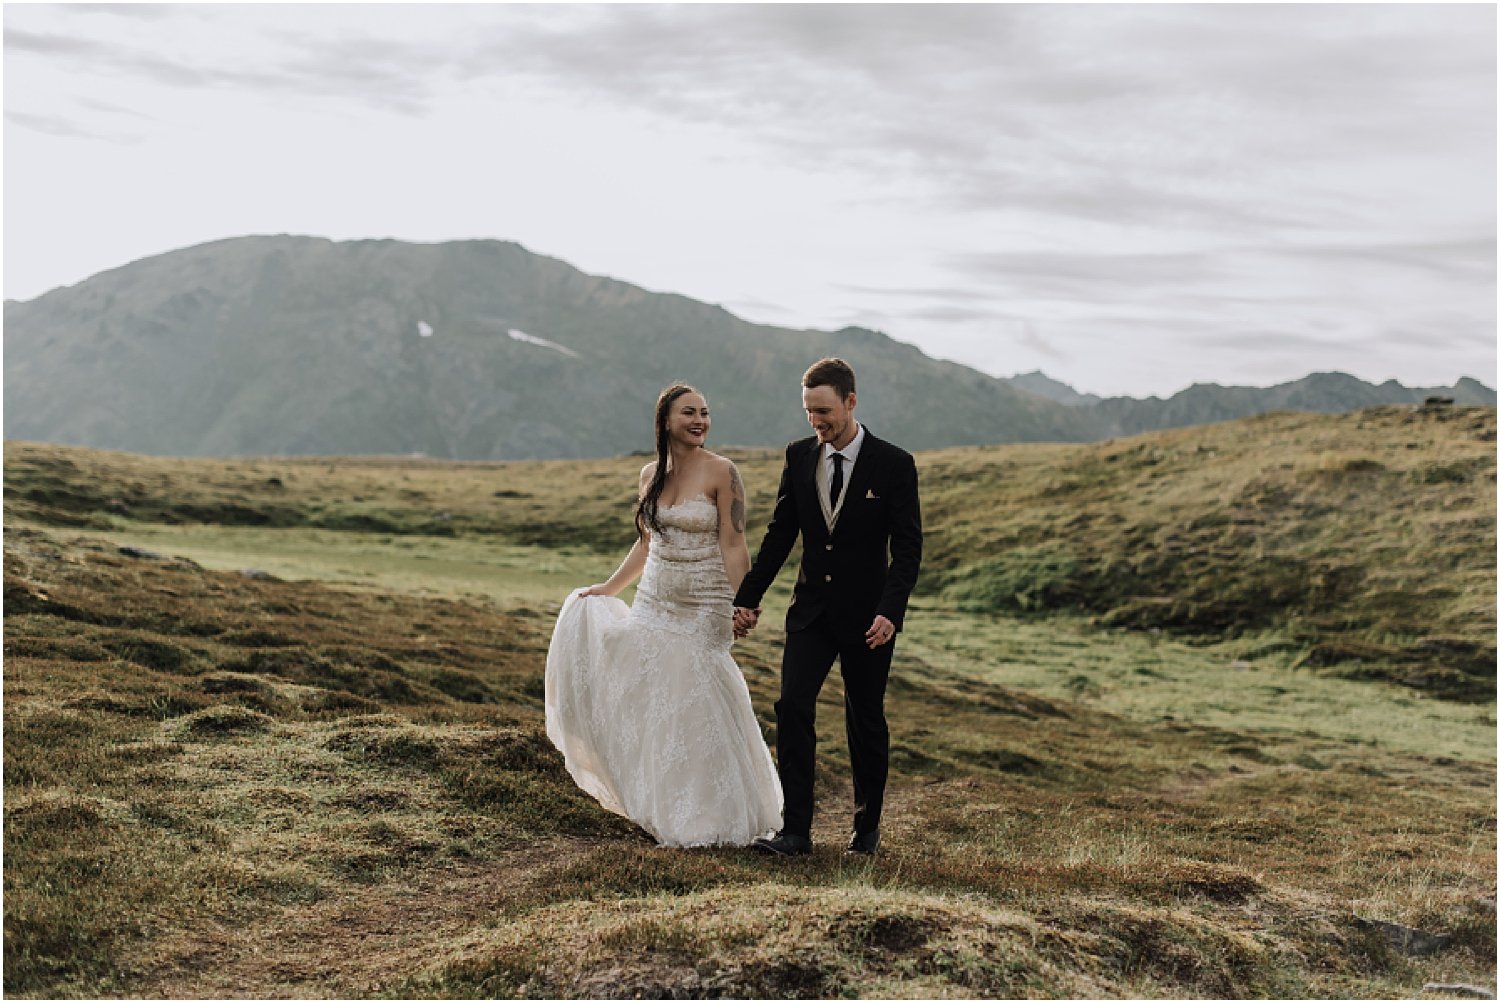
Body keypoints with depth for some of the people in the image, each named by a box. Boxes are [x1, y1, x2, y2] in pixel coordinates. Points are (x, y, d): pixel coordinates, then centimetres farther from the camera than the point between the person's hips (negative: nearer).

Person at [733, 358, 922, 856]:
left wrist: (891, 611, -21)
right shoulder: (799, 456, 3)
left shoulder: (894, 464, -8)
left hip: (867, 615, -3)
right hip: (811, 610, 3)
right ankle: (795, 830, -7)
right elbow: (779, 534, 9)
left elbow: (908, 548, -9)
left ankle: (867, 825, 24)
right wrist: (748, 597, 5)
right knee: (792, 707, -10)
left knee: (866, 722, 7)